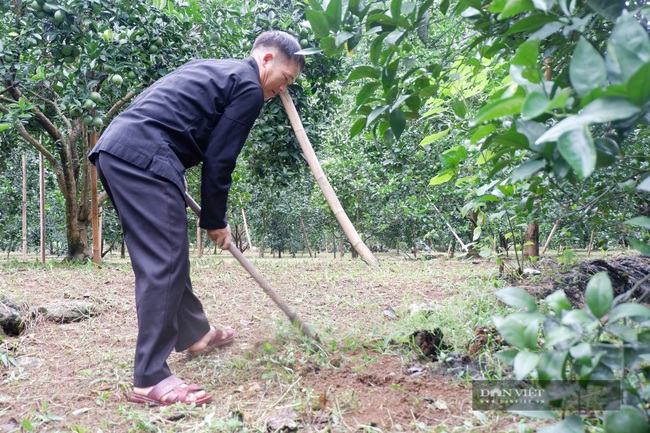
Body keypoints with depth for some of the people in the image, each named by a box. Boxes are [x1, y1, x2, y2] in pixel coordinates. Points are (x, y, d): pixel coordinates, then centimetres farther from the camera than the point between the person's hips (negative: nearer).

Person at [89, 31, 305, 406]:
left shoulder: (211, 69, 29)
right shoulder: (249, 87, 1)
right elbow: (219, 160, -4)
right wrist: (216, 221, 7)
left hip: (113, 149, 10)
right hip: (143, 159, -10)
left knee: (170, 254, 18)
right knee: (163, 263, -10)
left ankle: (194, 333, 34)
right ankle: (151, 381, -9)